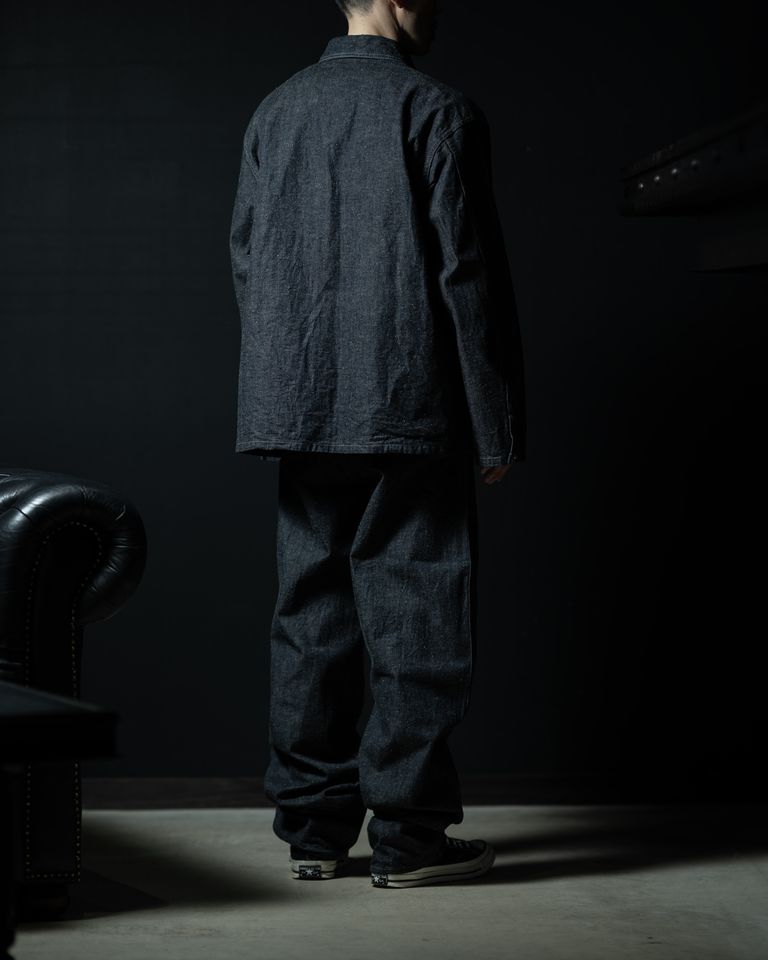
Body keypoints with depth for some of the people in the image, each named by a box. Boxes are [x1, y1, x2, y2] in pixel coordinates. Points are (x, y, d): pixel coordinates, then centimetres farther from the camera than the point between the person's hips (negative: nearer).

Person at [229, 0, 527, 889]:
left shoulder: (273, 112, 11)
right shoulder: (438, 113, -7)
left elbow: (245, 263, 14)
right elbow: (469, 276, -9)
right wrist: (498, 427, -5)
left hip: (298, 410, 6)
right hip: (408, 411, -6)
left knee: (311, 616, 10)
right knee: (415, 617, 0)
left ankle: (313, 828, 15)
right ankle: (407, 833, 4)